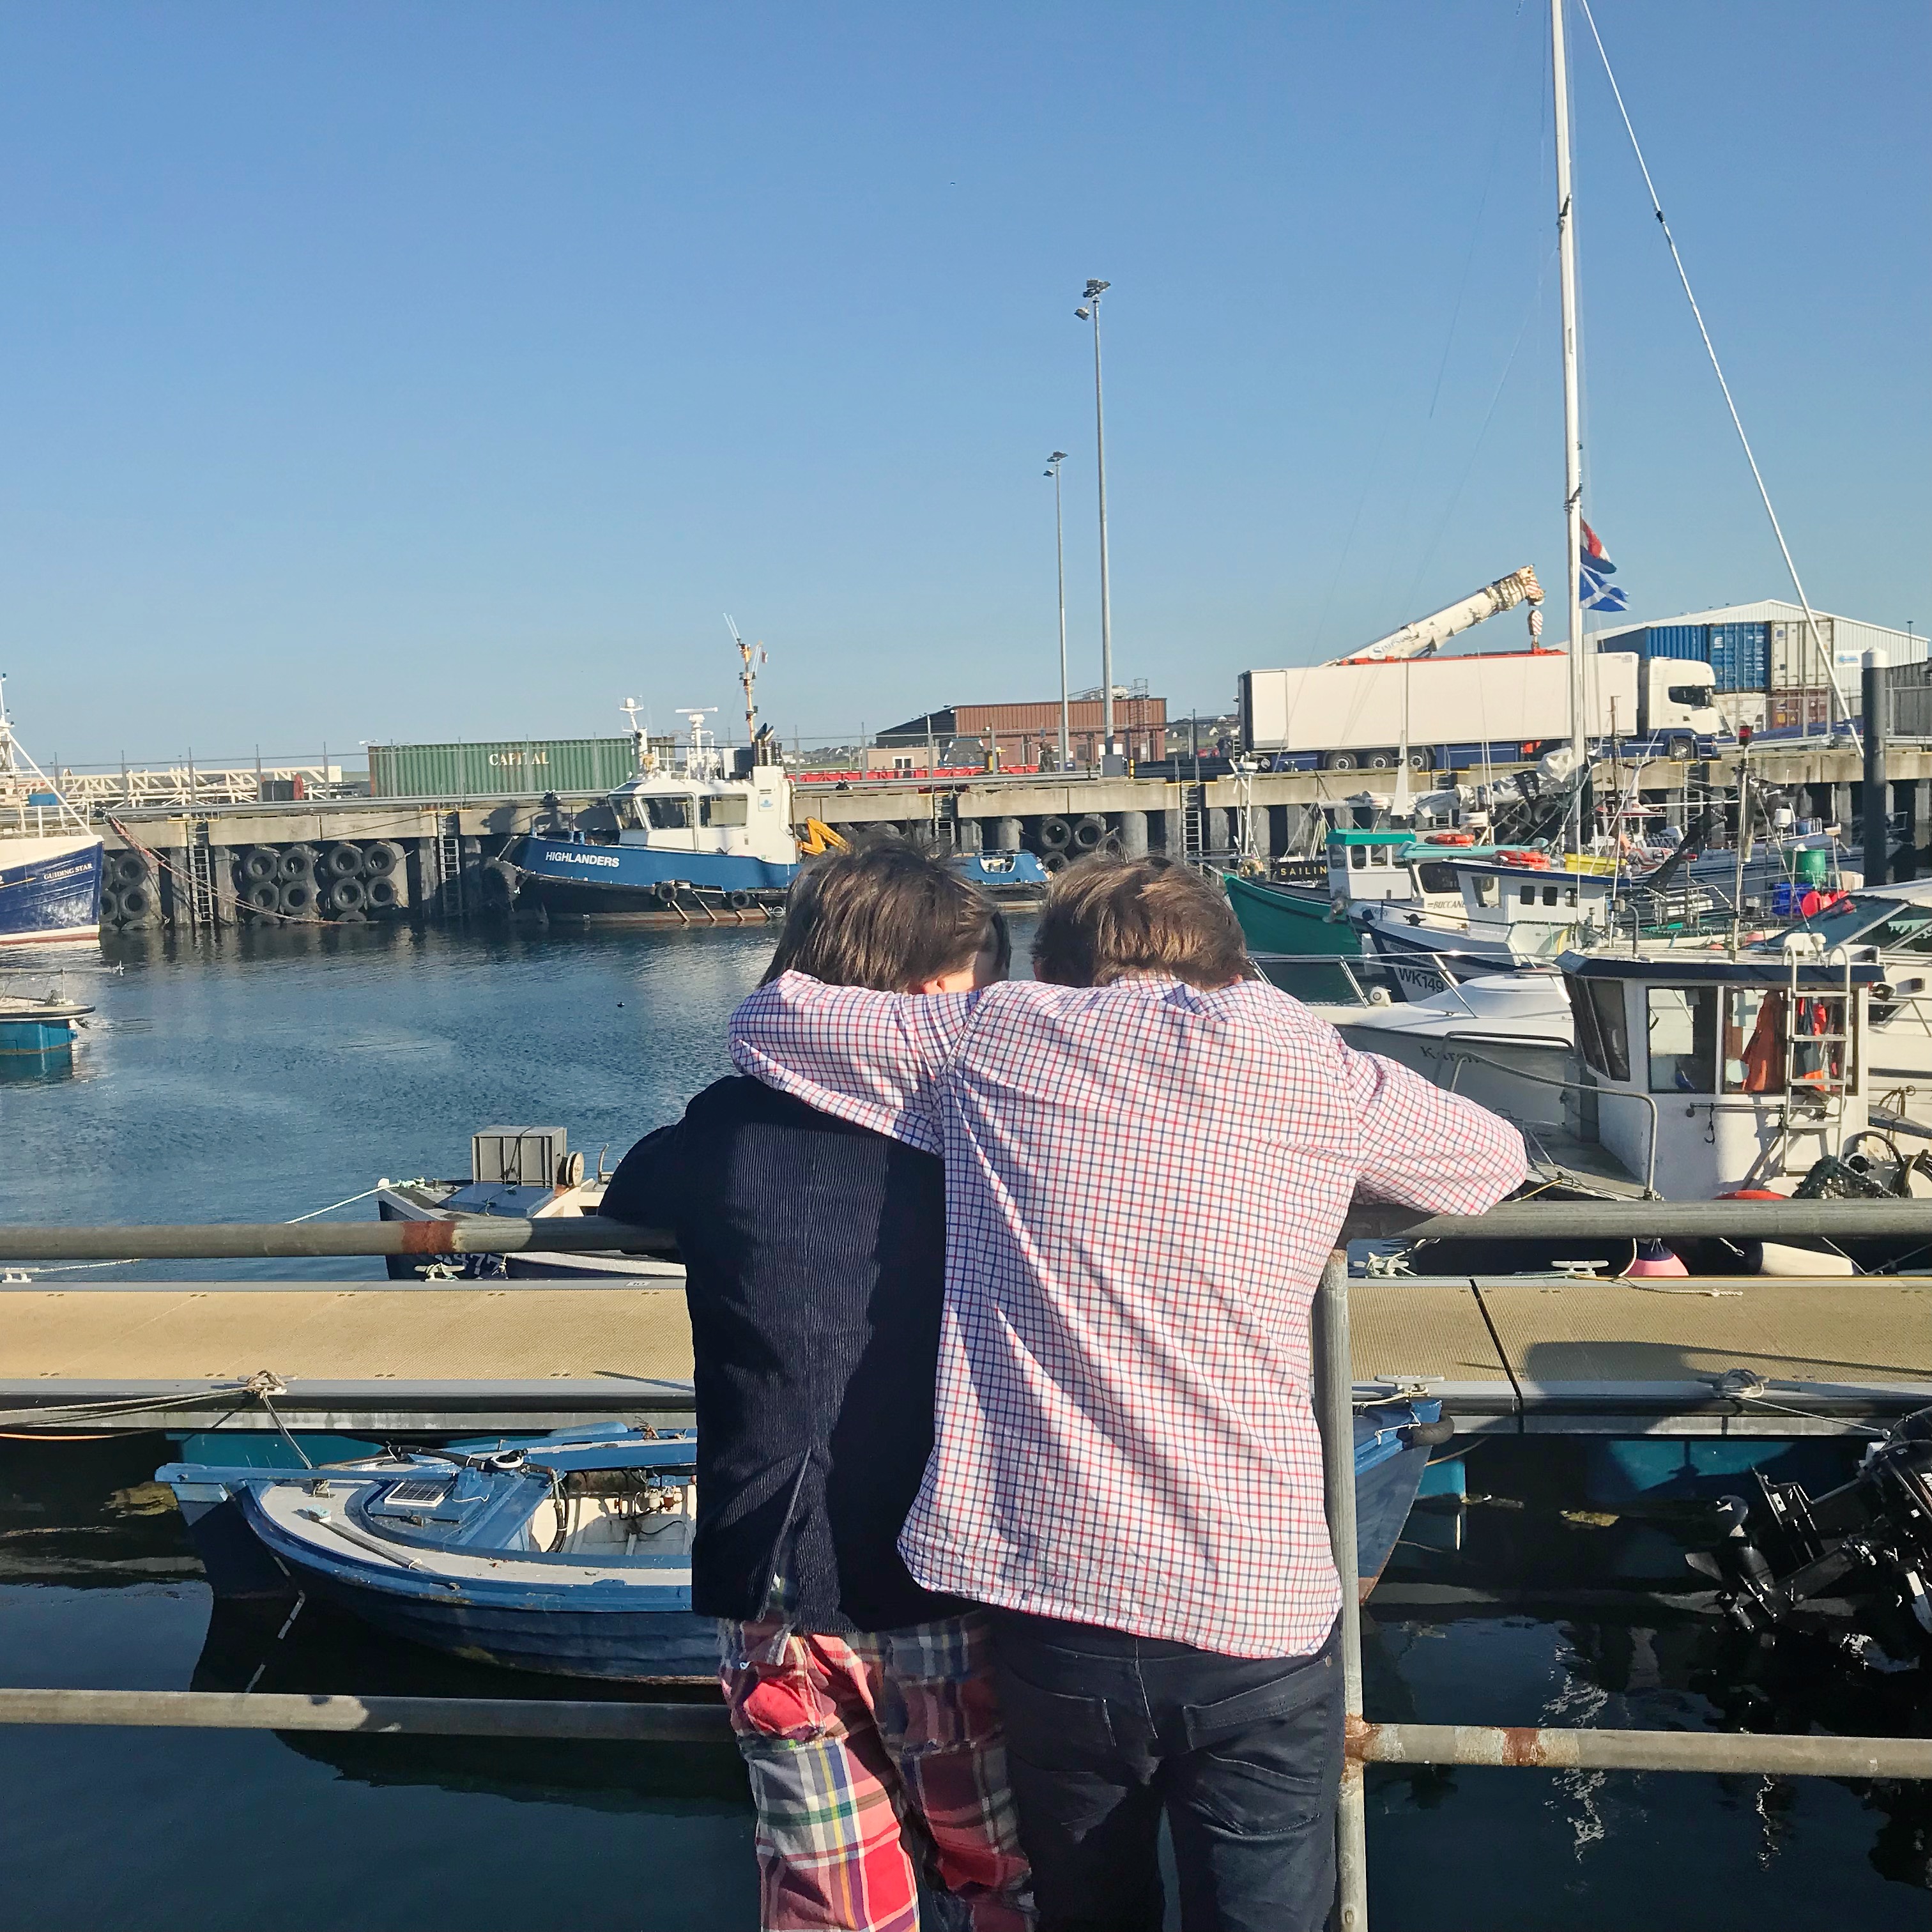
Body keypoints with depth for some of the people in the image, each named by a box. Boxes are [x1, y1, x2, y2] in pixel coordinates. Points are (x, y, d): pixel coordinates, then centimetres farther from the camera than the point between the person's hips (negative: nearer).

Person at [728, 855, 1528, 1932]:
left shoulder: (995, 1039, 2)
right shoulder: (1308, 1066, 1)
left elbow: (768, 1016, 14)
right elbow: (1497, 1159, 17)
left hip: (1048, 1597, 2)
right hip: (1253, 1612, -1)